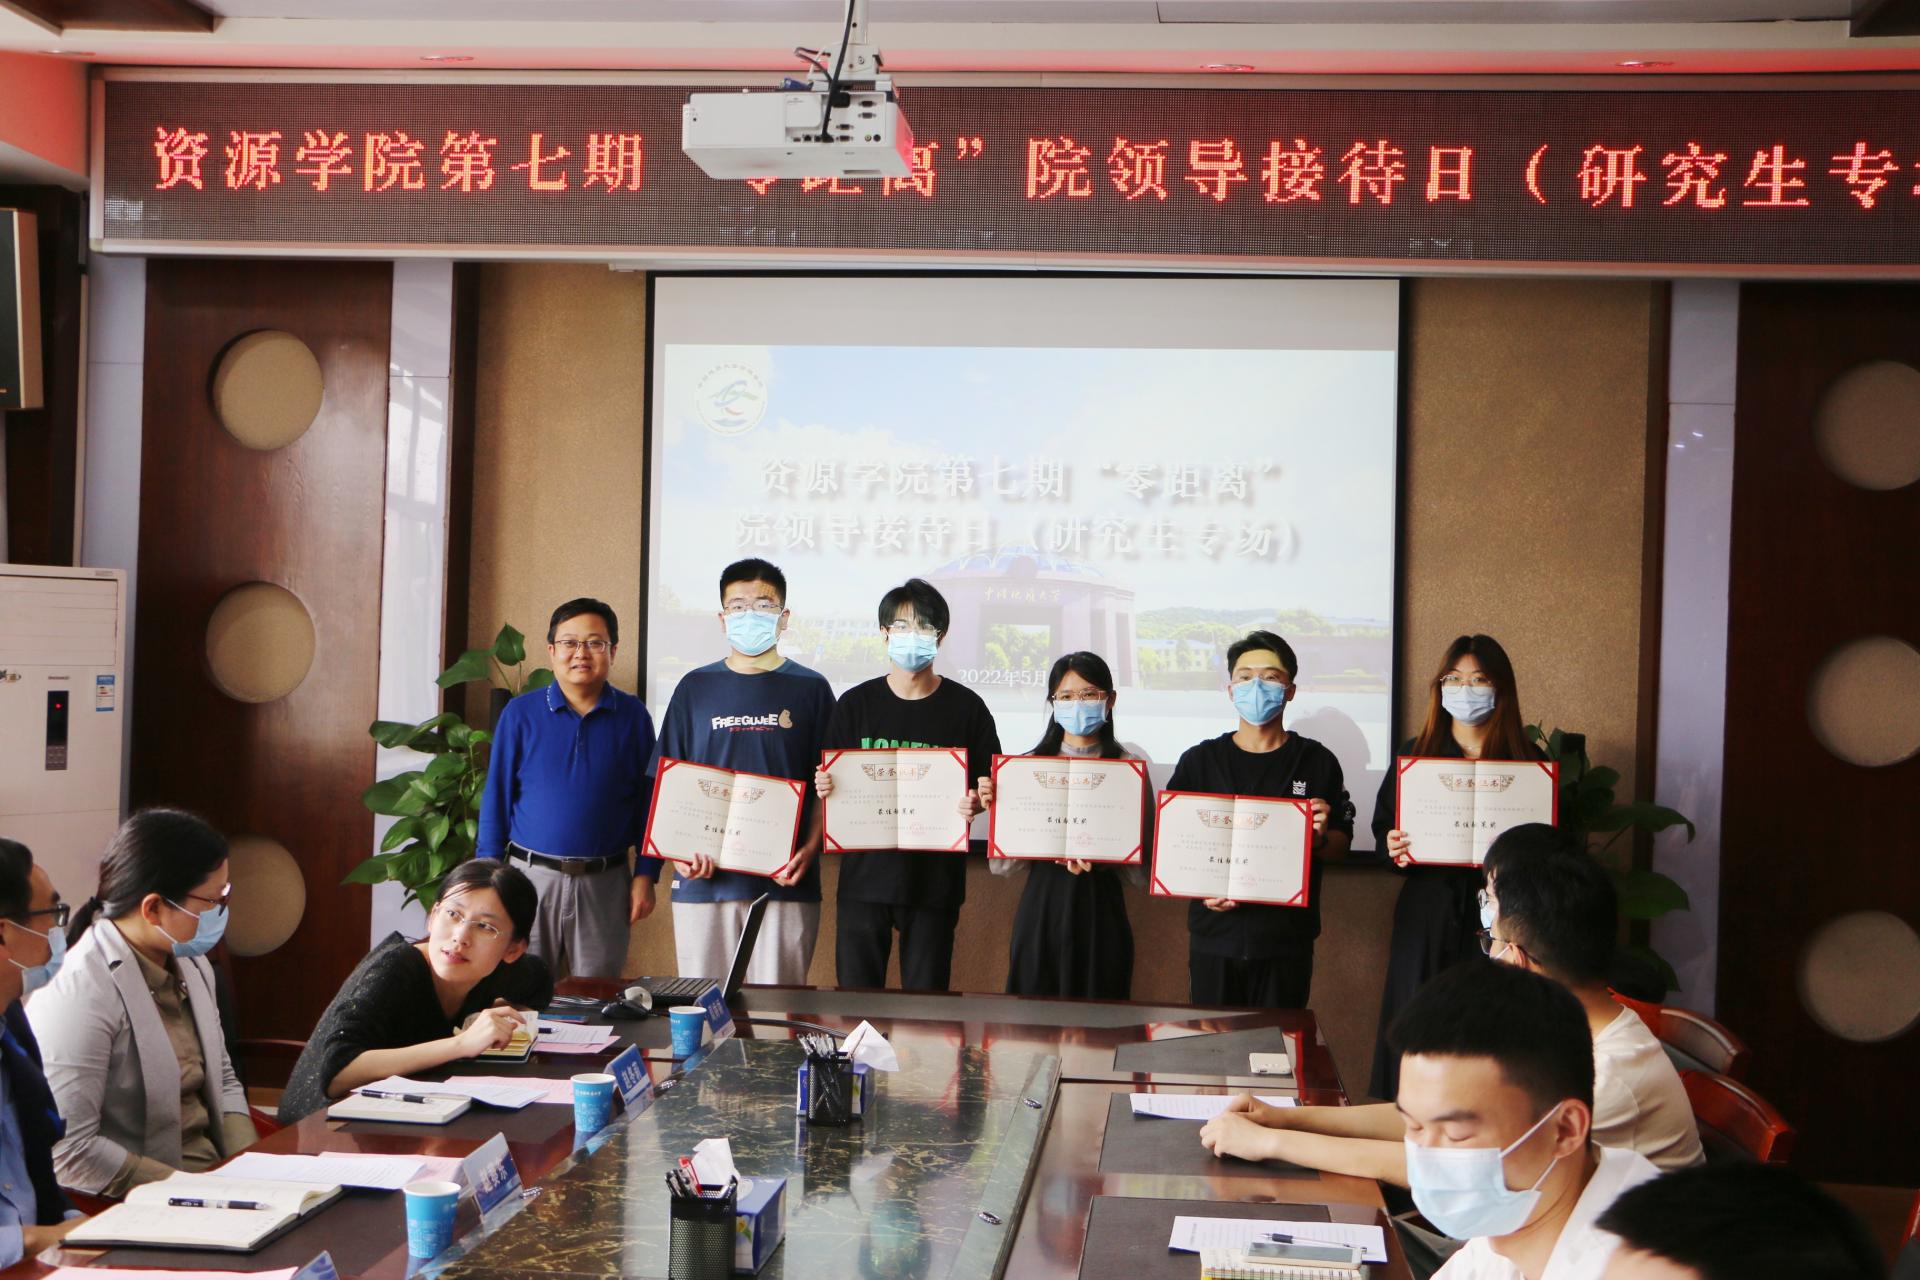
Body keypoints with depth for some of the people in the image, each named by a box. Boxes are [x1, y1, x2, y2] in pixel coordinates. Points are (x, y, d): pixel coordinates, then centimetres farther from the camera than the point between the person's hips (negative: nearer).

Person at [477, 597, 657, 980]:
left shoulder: (633, 716, 3)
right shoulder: (520, 714, 1)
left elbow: (647, 801, 6)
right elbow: (496, 799, 4)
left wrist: (645, 875, 1)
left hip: (604, 883, 0)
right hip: (531, 876, 0)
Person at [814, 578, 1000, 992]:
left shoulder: (966, 707, 1)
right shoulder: (855, 704, 4)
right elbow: (829, 783, 8)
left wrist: (974, 804, -16)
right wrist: (824, 787, -14)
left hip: (935, 880, -1)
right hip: (864, 876, 1)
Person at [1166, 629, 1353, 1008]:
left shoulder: (1317, 762, 4)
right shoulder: (1199, 761, 6)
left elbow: (1342, 844, 8)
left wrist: (1320, 837, -15)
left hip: (1287, 940, 0)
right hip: (1215, 937, 0)